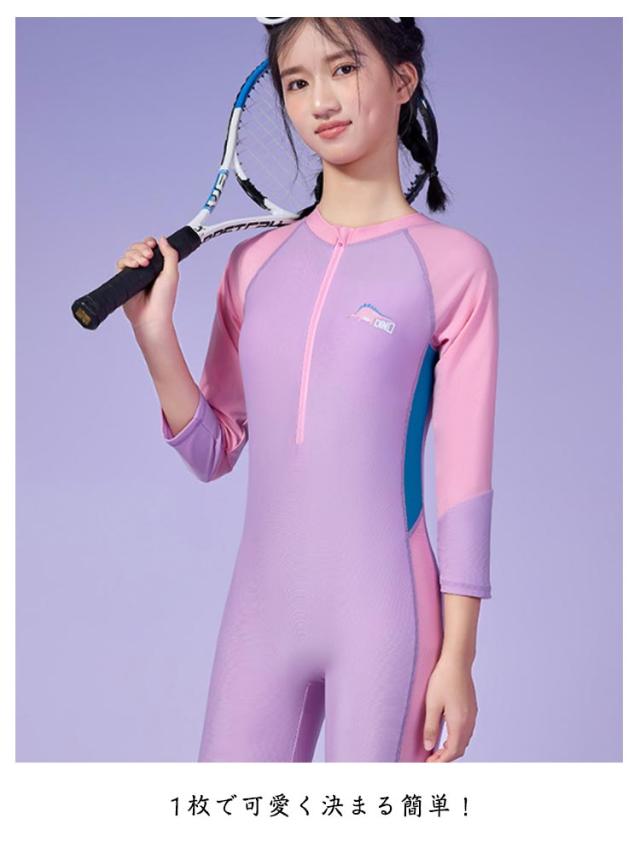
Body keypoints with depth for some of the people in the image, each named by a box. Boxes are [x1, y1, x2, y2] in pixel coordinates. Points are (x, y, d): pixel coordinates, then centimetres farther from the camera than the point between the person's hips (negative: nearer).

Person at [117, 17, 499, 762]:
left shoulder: (452, 265, -5)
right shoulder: (253, 263, 7)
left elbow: (464, 477, -5)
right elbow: (215, 454, 8)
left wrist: (458, 657, -6)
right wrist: (156, 336, -7)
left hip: (385, 616, -4)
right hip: (260, 611, 4)